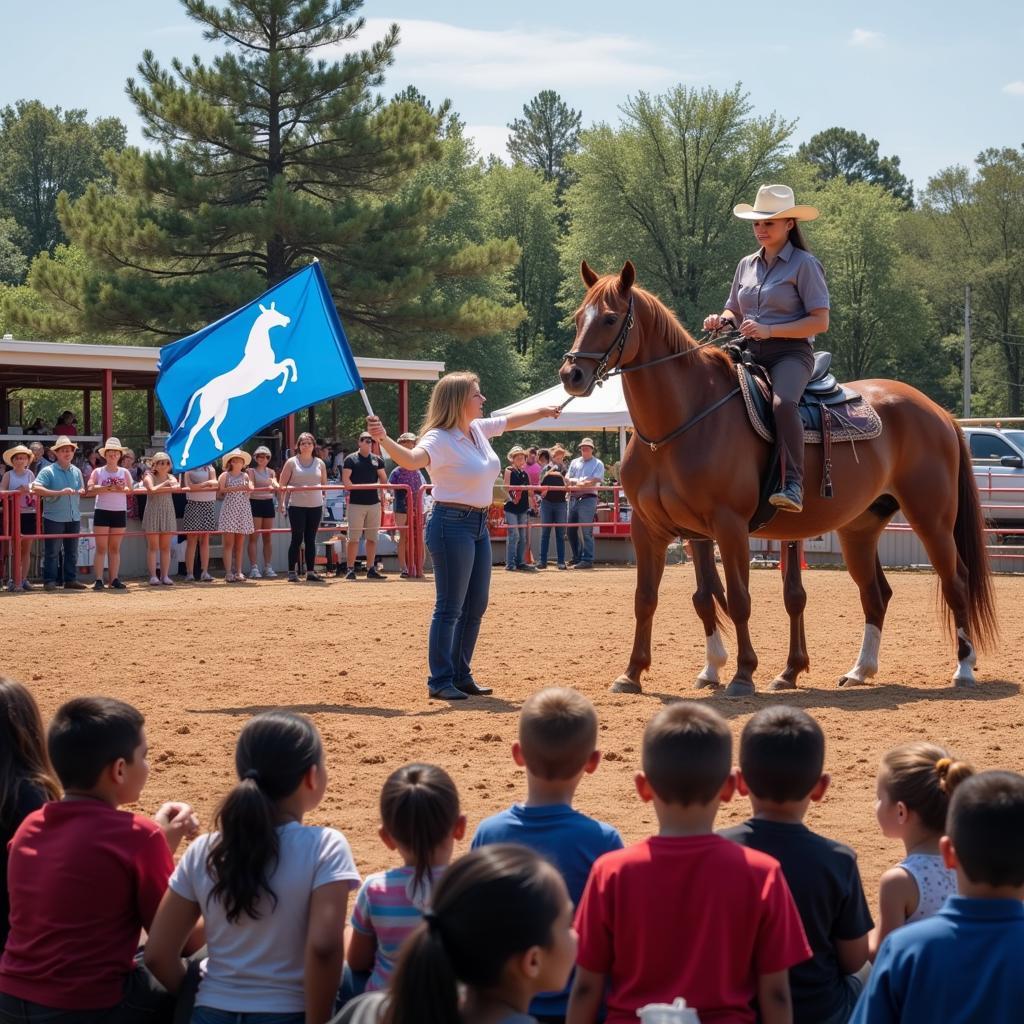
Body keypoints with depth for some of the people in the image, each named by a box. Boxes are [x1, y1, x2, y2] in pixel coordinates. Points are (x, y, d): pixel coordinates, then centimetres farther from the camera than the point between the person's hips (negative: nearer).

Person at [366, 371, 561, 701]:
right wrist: (383, 439, -54)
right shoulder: (439, 438, -18)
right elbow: (412, 460, -37)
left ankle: (461, 675, 23)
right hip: (452, 524, -9)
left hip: (479, 525, 9)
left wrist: (543, 411, 39)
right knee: (450, 608, -6)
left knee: (476, 606, 13)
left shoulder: (479, 429, 7)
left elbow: (510, 421, 27)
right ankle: (440, 681, -1)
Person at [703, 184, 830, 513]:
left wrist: (769, 330, -18)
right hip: (750, 353, 6)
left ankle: (793, 486, -38)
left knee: (783, 402, -36)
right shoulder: (747, 265, 17)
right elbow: (734, 312, 28)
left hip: (790, 352, -6)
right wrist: (722, 321, 3)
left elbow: (820, 322, -8)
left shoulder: (804, 264, -1)